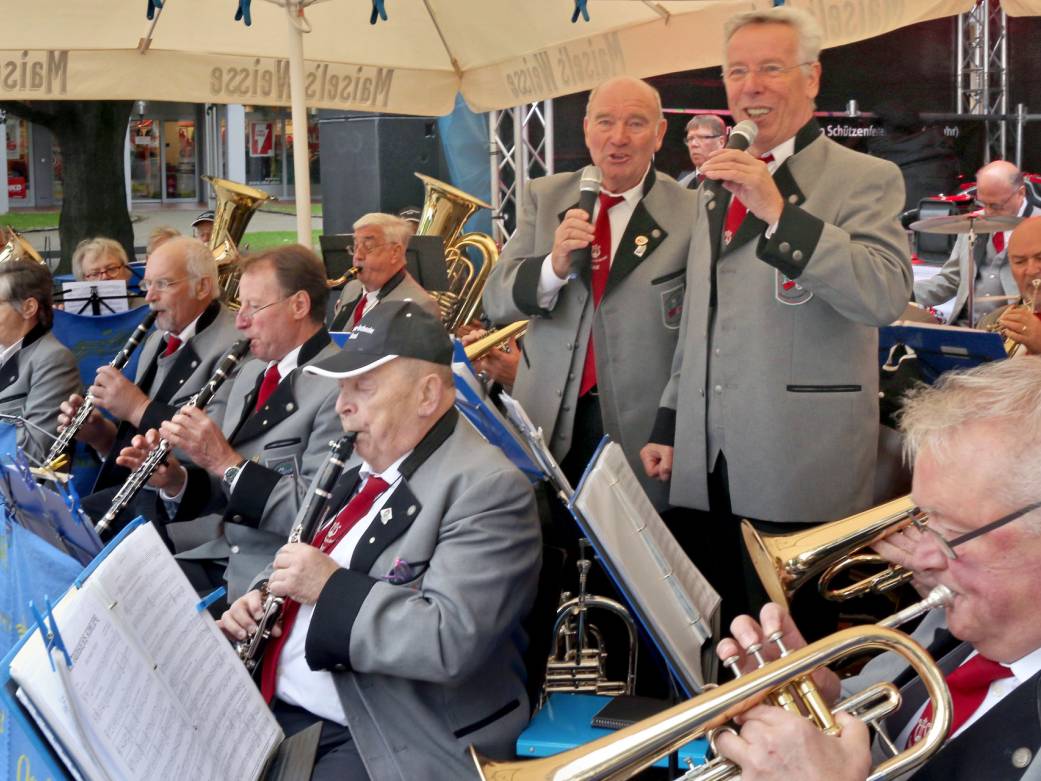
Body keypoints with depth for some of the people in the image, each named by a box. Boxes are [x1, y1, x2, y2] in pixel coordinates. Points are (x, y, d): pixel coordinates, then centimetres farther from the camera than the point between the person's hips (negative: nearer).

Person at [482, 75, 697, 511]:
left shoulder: (690, 214, -6)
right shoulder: (545, 197, 4)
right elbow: (496, 303, -1)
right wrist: (554, 266, -20)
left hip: (642, 429, -2)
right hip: (549, 422, 3)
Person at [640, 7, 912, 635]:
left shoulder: (863, 178, -4)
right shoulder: (717, 189, 18)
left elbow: (888, 296, -21)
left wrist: (778, 210, -25)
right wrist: (668, 425, 19)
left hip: (801, 473, -6)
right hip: (707, 467, 6)